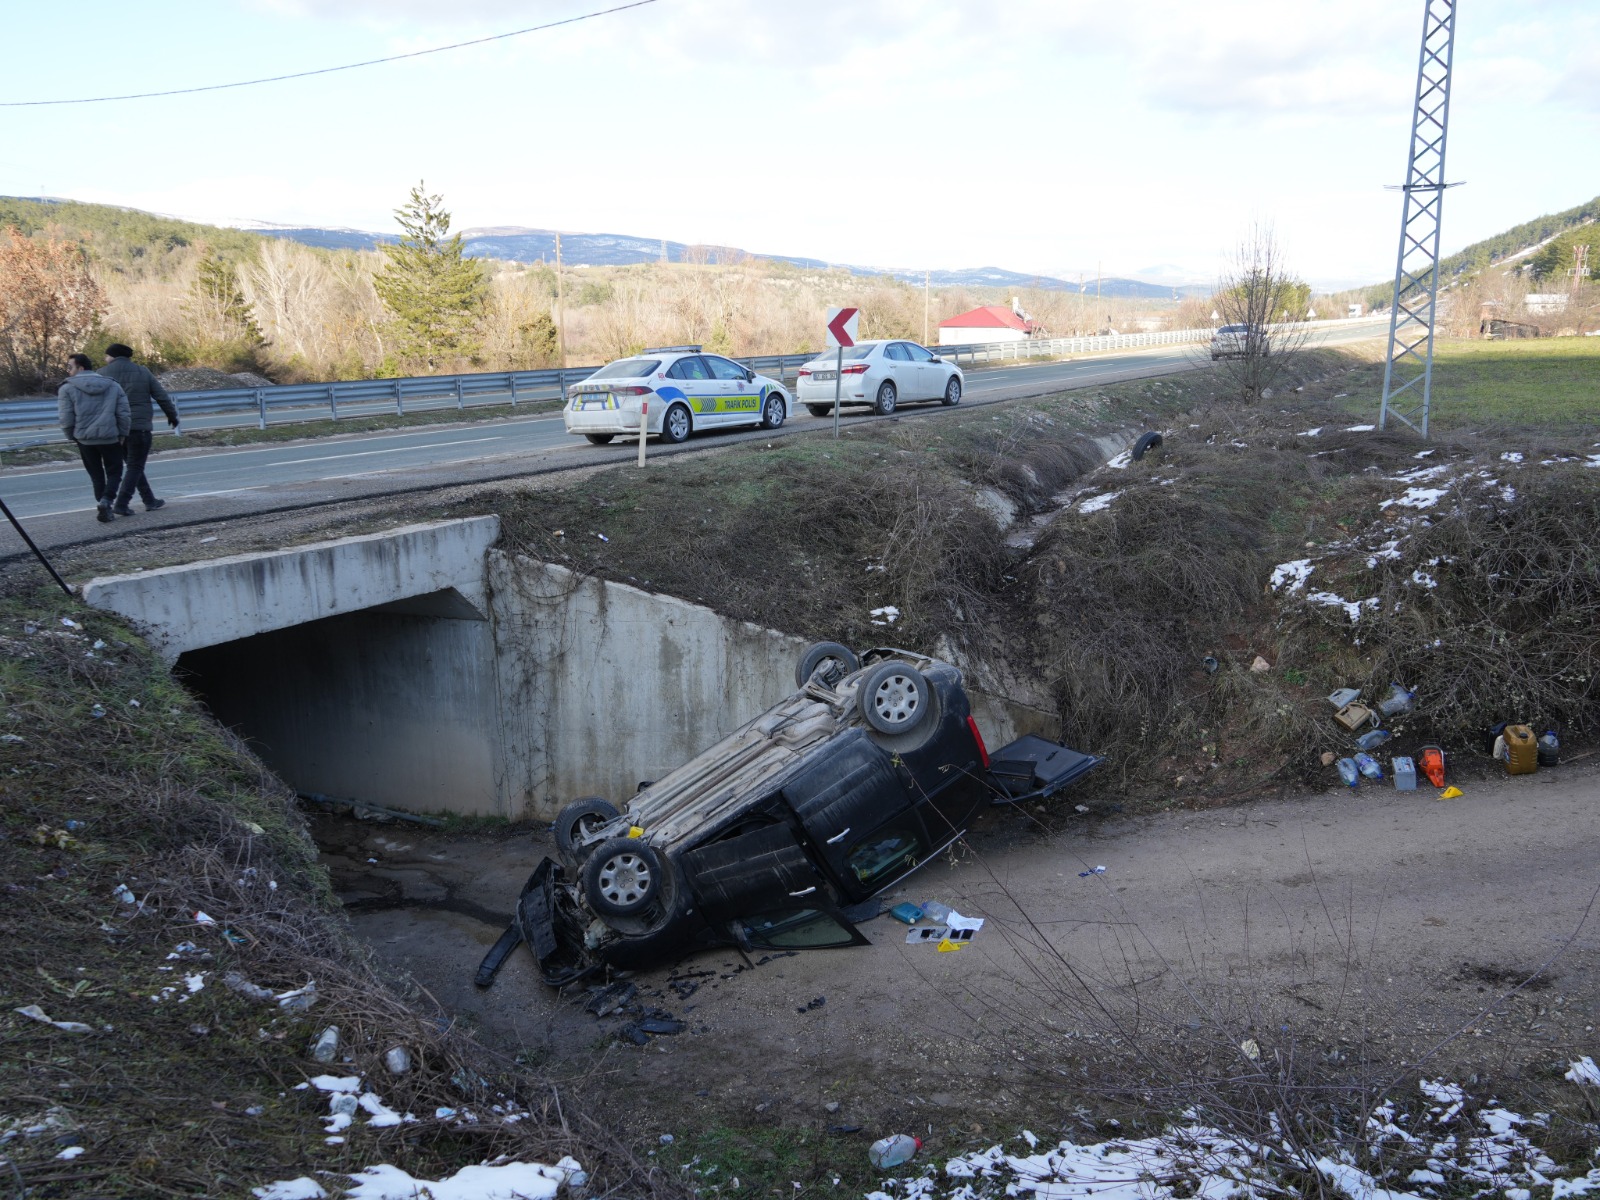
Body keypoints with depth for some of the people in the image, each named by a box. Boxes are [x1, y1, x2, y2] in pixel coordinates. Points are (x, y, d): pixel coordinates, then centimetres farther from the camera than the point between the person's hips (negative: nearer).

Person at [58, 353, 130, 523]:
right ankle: (106, 501, -14)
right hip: (110, 438, 0)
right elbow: (124, 414, 2)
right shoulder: (113, 386, 5)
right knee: (114, 472, 9)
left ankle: (104, 508, 12)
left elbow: (65, 418, -7)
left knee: (96, 475, 13)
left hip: (85, 439, 0)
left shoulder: (67, 389, -4)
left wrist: (72, 436, 9)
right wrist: (122, 434, 12)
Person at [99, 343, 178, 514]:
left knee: (134, 465, 17)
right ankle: (121, 504, -8)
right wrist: (172, 415, 17)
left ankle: (150, 501, 20)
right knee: (135, 466, 3)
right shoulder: (142, 372, 1)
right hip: (139, 426, -3)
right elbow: (162, 396, 3)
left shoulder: (103, 374, 2)